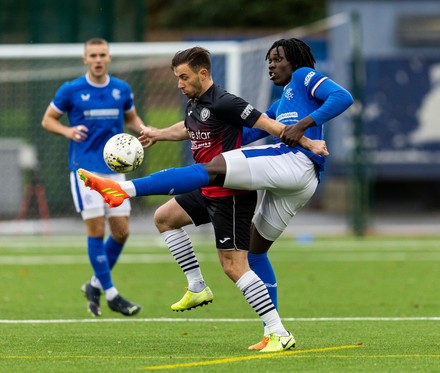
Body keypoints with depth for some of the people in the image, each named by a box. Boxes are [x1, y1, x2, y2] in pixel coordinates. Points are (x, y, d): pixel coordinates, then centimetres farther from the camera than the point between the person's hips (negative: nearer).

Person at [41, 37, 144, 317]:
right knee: (96, 230, -8)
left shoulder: (122, 89, 6)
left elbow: (131, 118, 21)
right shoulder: (71, 91, -3)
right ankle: (111, 294, -1)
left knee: (121, 231, 1)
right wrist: (68, 131, -14)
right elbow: (48, 120, 6)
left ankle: (95, 285, 20)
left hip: (114, 169, 4)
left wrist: (144, 130, -1)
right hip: (85, 169, -4)